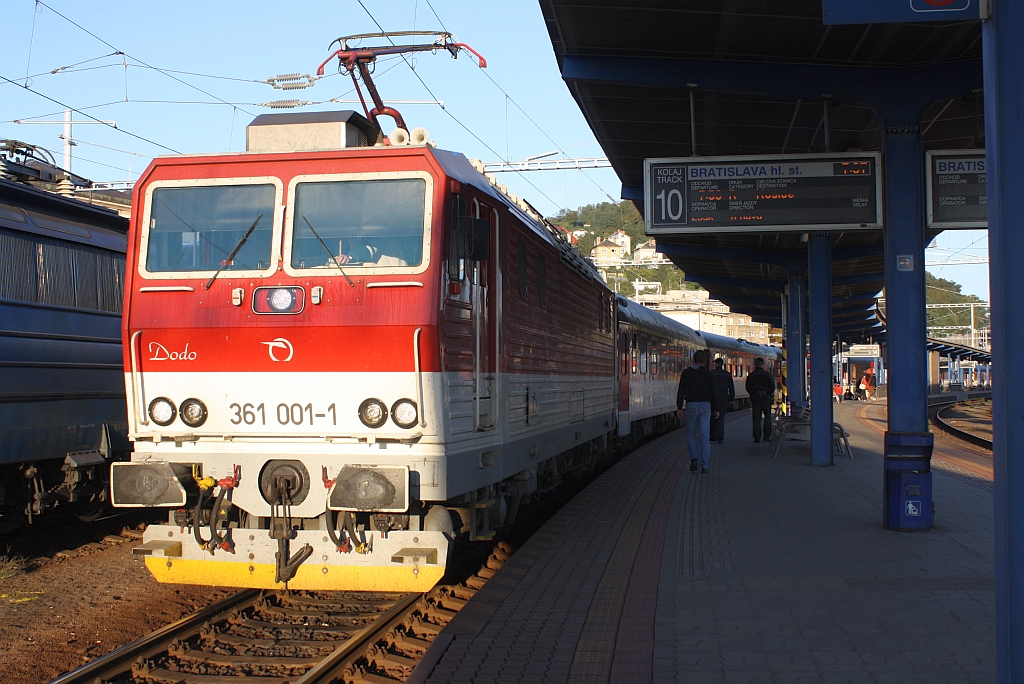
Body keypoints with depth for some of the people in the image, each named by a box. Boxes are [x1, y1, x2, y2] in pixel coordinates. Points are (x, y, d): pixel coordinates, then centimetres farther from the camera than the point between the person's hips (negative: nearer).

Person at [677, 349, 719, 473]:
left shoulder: (686, 373, 3)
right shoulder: (707, 373, 1)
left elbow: (681, 391, 0)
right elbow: (713, 392, 0)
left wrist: (679, 407, 4)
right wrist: (716, 409, 7)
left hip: (691, 405, 0)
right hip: (705, 405, 0)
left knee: (691, 433, 17)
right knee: (704, 436, 1)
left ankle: (694, 458, -2)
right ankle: (705, 466, -3)